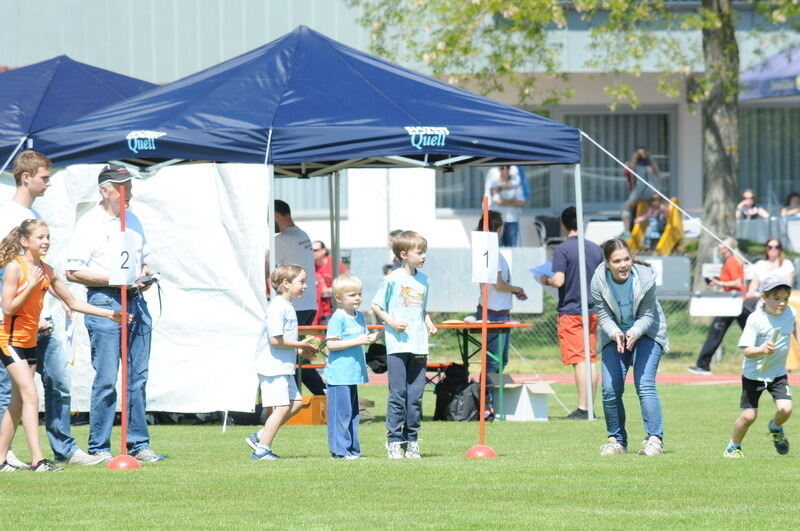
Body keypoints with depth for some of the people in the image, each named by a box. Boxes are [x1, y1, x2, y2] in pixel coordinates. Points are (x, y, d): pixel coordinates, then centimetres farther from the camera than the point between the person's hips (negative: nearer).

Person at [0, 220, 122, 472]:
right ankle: (37, 460, -23)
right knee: (30, 396, -17)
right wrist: (31, 286, -22)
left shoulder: (46, 271, 9)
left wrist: (109, 314, 10)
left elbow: (73, 302, 15)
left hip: (30, 341, 8)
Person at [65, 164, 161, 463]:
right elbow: (73, 272, -11)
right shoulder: (89, 224, -6)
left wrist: (145, 276, 4)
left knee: (138, 378, 7)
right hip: (105, 303, -7)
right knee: (106, 380, -8)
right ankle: (99, 448, -2)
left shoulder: (133, 221, 17)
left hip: (136, 302, 7)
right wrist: (115, 280, -17)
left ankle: (138, 444, 12)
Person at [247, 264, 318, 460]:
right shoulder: (278, 308, -17)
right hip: (273, 365, -10)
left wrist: (301, 351, 10)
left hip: (284, 367, 10)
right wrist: (300, 345, -14)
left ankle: (260, 437, 15)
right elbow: (275, 339, -23)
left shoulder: (287, 307, 16)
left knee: (296, 403, 11)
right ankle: (262, 450, -2)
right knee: (282, 407, -9)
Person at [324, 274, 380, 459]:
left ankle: (352, 449, 18)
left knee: (353, 412, 13)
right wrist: (357, 341, -20)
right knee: (341, 412, -8)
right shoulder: (337, 318, -12)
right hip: (339, 373, -9)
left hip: (353, 373, 9)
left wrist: (370, 339, 5)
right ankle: (339, 450, -6)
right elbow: (331, 344, -17)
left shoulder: (360, 317, 14)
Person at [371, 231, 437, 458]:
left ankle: (412, 440, 11)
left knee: (416, 395, 5)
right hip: (397, 344, -5)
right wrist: (391, 322, -12)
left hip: (419, 346, 5)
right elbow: (376, 306, 1)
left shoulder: (423, 280, 13)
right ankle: (394, 441, 0)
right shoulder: (392, 279, -4)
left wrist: (428, 323, 8)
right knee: (398, 394, -5)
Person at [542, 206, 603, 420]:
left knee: (579, 360, -9)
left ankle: (582, 408, -13)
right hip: (593, 311, 6)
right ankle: (590, 406, 12)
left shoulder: (563, 250, -11)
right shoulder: (595, 249, 8)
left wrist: (546, 281, 2)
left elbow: (559, 280, -19)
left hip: (570, 312, -6)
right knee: (591, 359, 10)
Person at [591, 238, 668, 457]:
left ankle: (654, 439, -18)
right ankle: (616, 440, 11)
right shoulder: (599, 281, -18)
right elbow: (604, 316, -12)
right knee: (610, 389, -6)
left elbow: (648, 316, -15)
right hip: (615, 335, 2)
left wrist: (635, 332, -35)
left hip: (645, 333, -2)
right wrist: (615, 333, -33)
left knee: (644, 385, -18)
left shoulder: (645, 278, -22)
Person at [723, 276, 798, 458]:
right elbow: (746, 350, -24)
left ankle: (776, 428, 22)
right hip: (754, 374, -3)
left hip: (778, 374, 3)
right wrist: (761, 350, -42)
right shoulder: (755, 320, -21)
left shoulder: (790, 313, -6)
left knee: (785, 409, -15)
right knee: (748, 416, -4)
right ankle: (733, 446, 24)